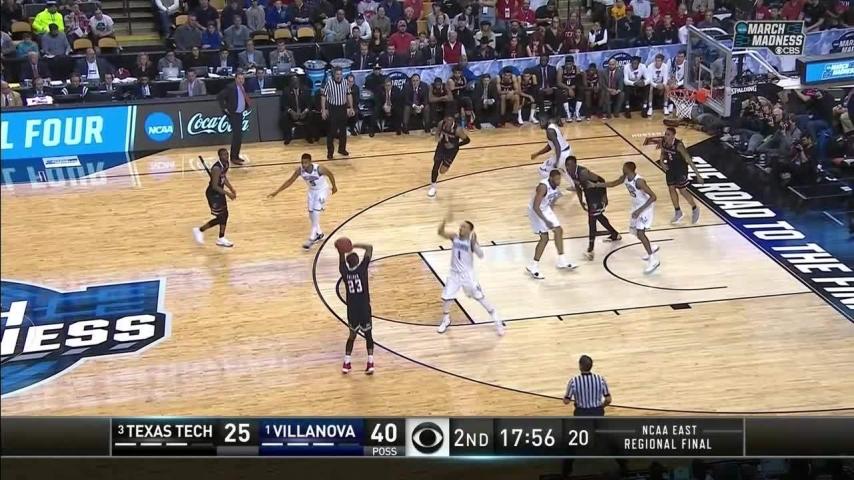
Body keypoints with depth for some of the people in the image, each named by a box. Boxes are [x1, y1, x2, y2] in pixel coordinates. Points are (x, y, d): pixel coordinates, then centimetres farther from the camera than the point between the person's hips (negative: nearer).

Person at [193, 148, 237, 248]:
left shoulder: (226, 164, -1)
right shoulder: (216, 168, -30)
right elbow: (214, 186, -29)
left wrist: (231, 189, 8)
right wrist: (227, 194, -27)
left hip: (219, 192, 9)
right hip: (213, 193, -9)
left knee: (224, 215, 12)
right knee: (220, 217, -3)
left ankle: (221, 239, 25)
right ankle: (199, 230, 15)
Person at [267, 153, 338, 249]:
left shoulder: (319, 169, -33)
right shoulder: (299, 170, -22)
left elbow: (330, 174, -13)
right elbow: (290, 181, -9)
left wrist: (334, 186, 2)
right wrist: (277, 192, -12)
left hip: (322, 190, -5)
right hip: (311, 191, 5)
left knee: (316, 213, -14)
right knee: (311, 214, 11)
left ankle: (311, 239, -11)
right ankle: (319, 234, 33)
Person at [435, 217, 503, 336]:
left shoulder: (471, 241, -15)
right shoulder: (454, 237, -6)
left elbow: (480, 255, -28)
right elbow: (440, 232, -23)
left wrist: (474, 243, -39)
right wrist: (444, 222, -41)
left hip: (467, 274, -3)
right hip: (454, 274, 3)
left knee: (480, 297, 2)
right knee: (446, 297, 6)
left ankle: (497, 322, 13)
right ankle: (446, 321, 31)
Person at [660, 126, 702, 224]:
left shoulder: (679, 145, -32)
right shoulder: (663, 143, -13)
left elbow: (689, 160, -28)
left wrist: (698, 175, -27)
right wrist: (661, 162, -11)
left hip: (681, 169, -6)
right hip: (671, 168, 6)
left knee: (682, 191, 0)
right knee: (671, 189, 10)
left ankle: (695, 209, 25)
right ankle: (678, 212, 27)